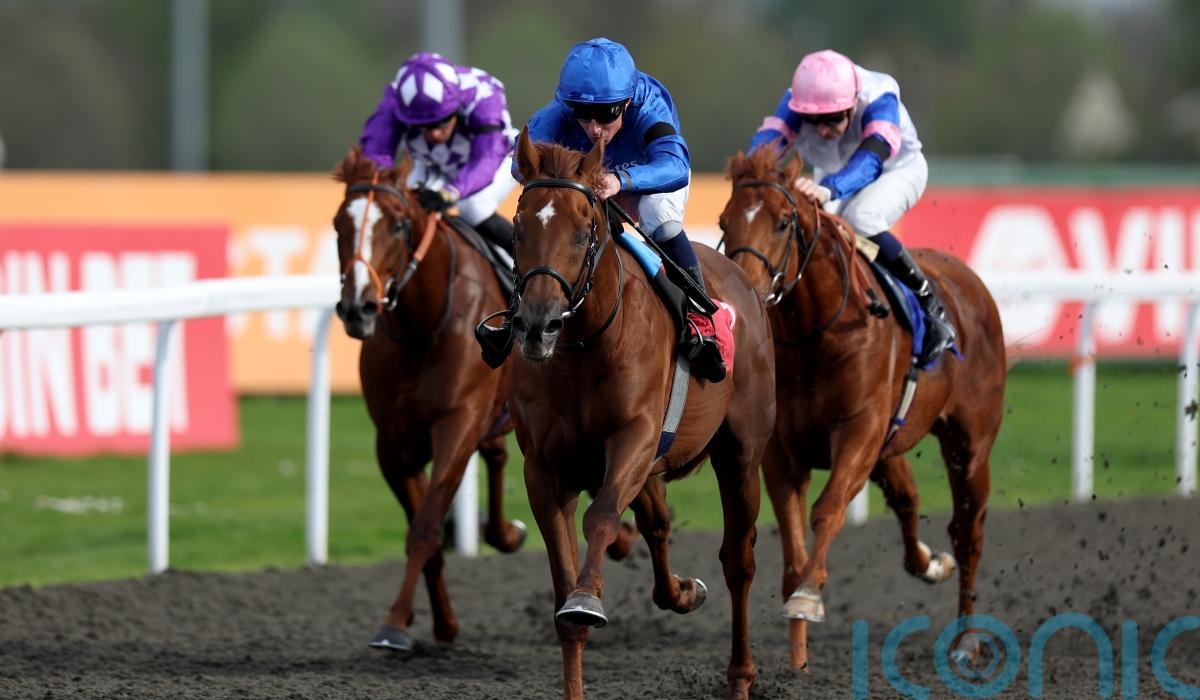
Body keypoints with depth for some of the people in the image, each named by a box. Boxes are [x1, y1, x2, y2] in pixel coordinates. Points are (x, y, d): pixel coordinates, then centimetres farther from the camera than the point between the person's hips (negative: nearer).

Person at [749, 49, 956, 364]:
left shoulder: (879, 97, -38)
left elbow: (871, 158, -54)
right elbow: (768, 138, -42)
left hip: (898, 169, -4)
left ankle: (931, 306, -23)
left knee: (860, 219, -35)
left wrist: (828, 190, -73)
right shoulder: (797, 100, -27)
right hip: (833, 172, 4)